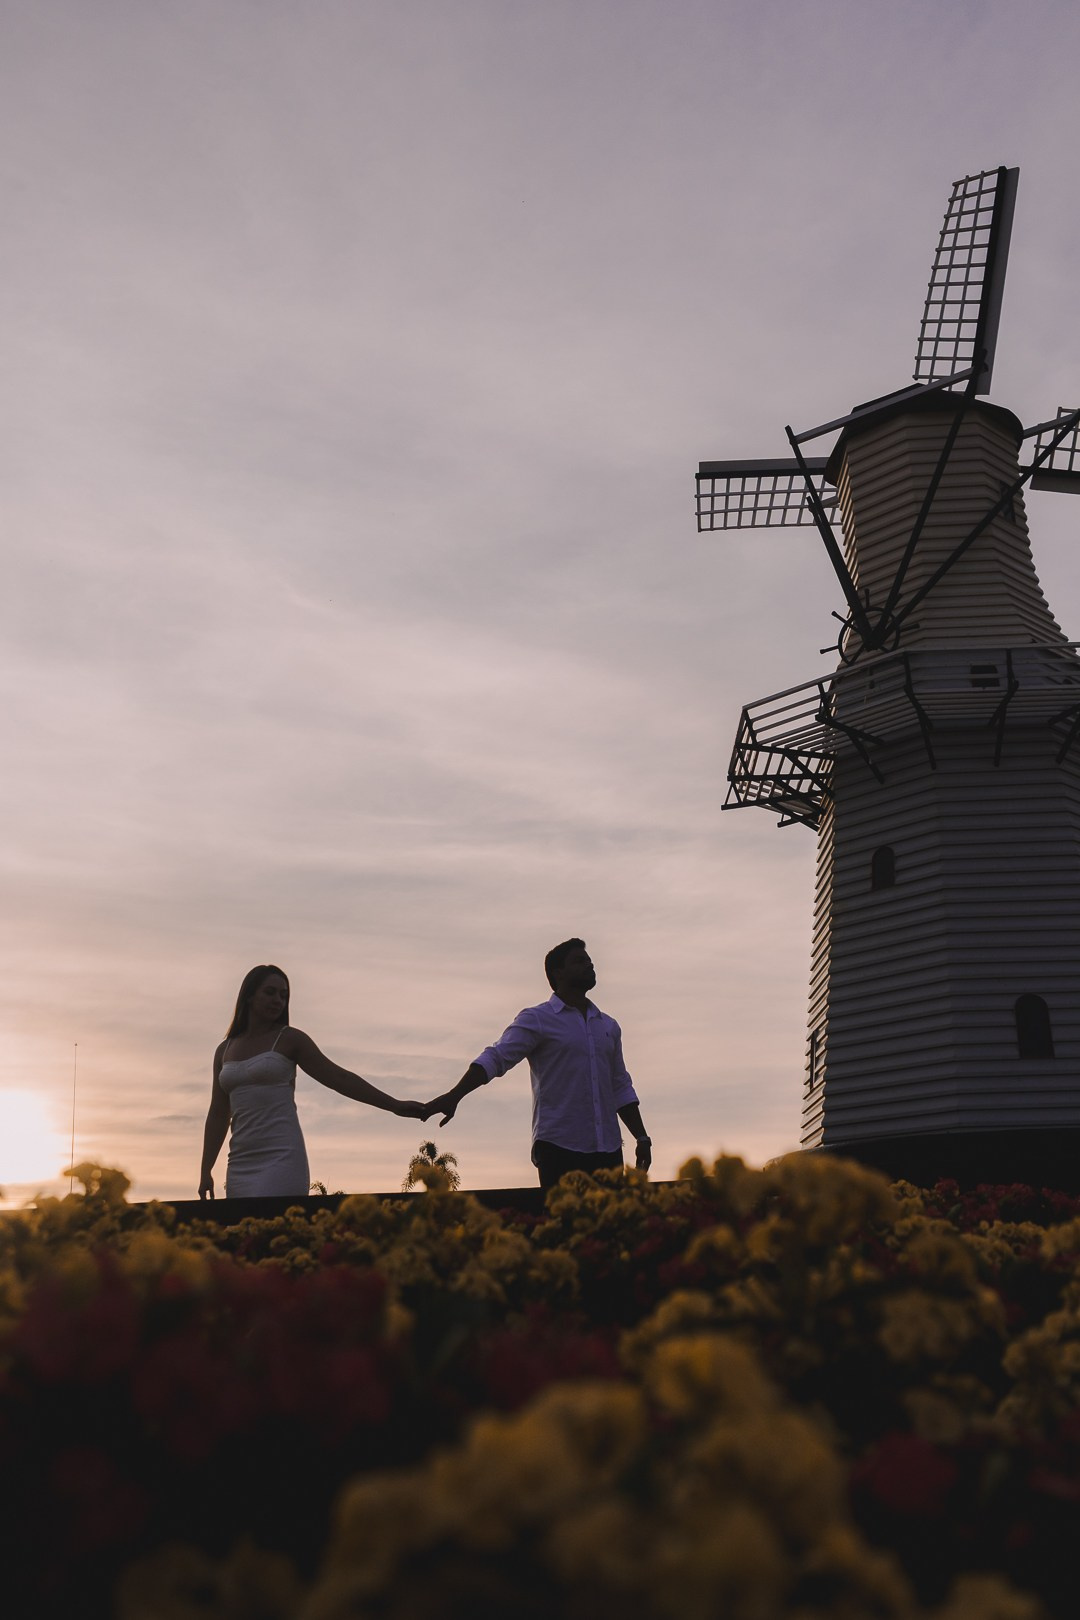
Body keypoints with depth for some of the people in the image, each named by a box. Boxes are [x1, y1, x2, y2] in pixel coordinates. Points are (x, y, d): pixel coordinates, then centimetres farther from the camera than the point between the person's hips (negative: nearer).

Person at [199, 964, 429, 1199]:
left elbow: (340, 1078, 1)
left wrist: (396, 1106, -4)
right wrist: (206, 1171, 14)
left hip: (282, 1159, -5)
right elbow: (218, 1115, 19)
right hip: (241, 1164, 5)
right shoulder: (225, 1050, 16)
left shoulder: (289, 1039, 3)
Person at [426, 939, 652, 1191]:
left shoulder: (608, 1027, 19)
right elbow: (496, 1058, -11)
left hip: (608, 1150, 5)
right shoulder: (537, 1020, 1)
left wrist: (642, 1138, 16)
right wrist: (453, 1096, -24)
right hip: (559, 1147, -5)